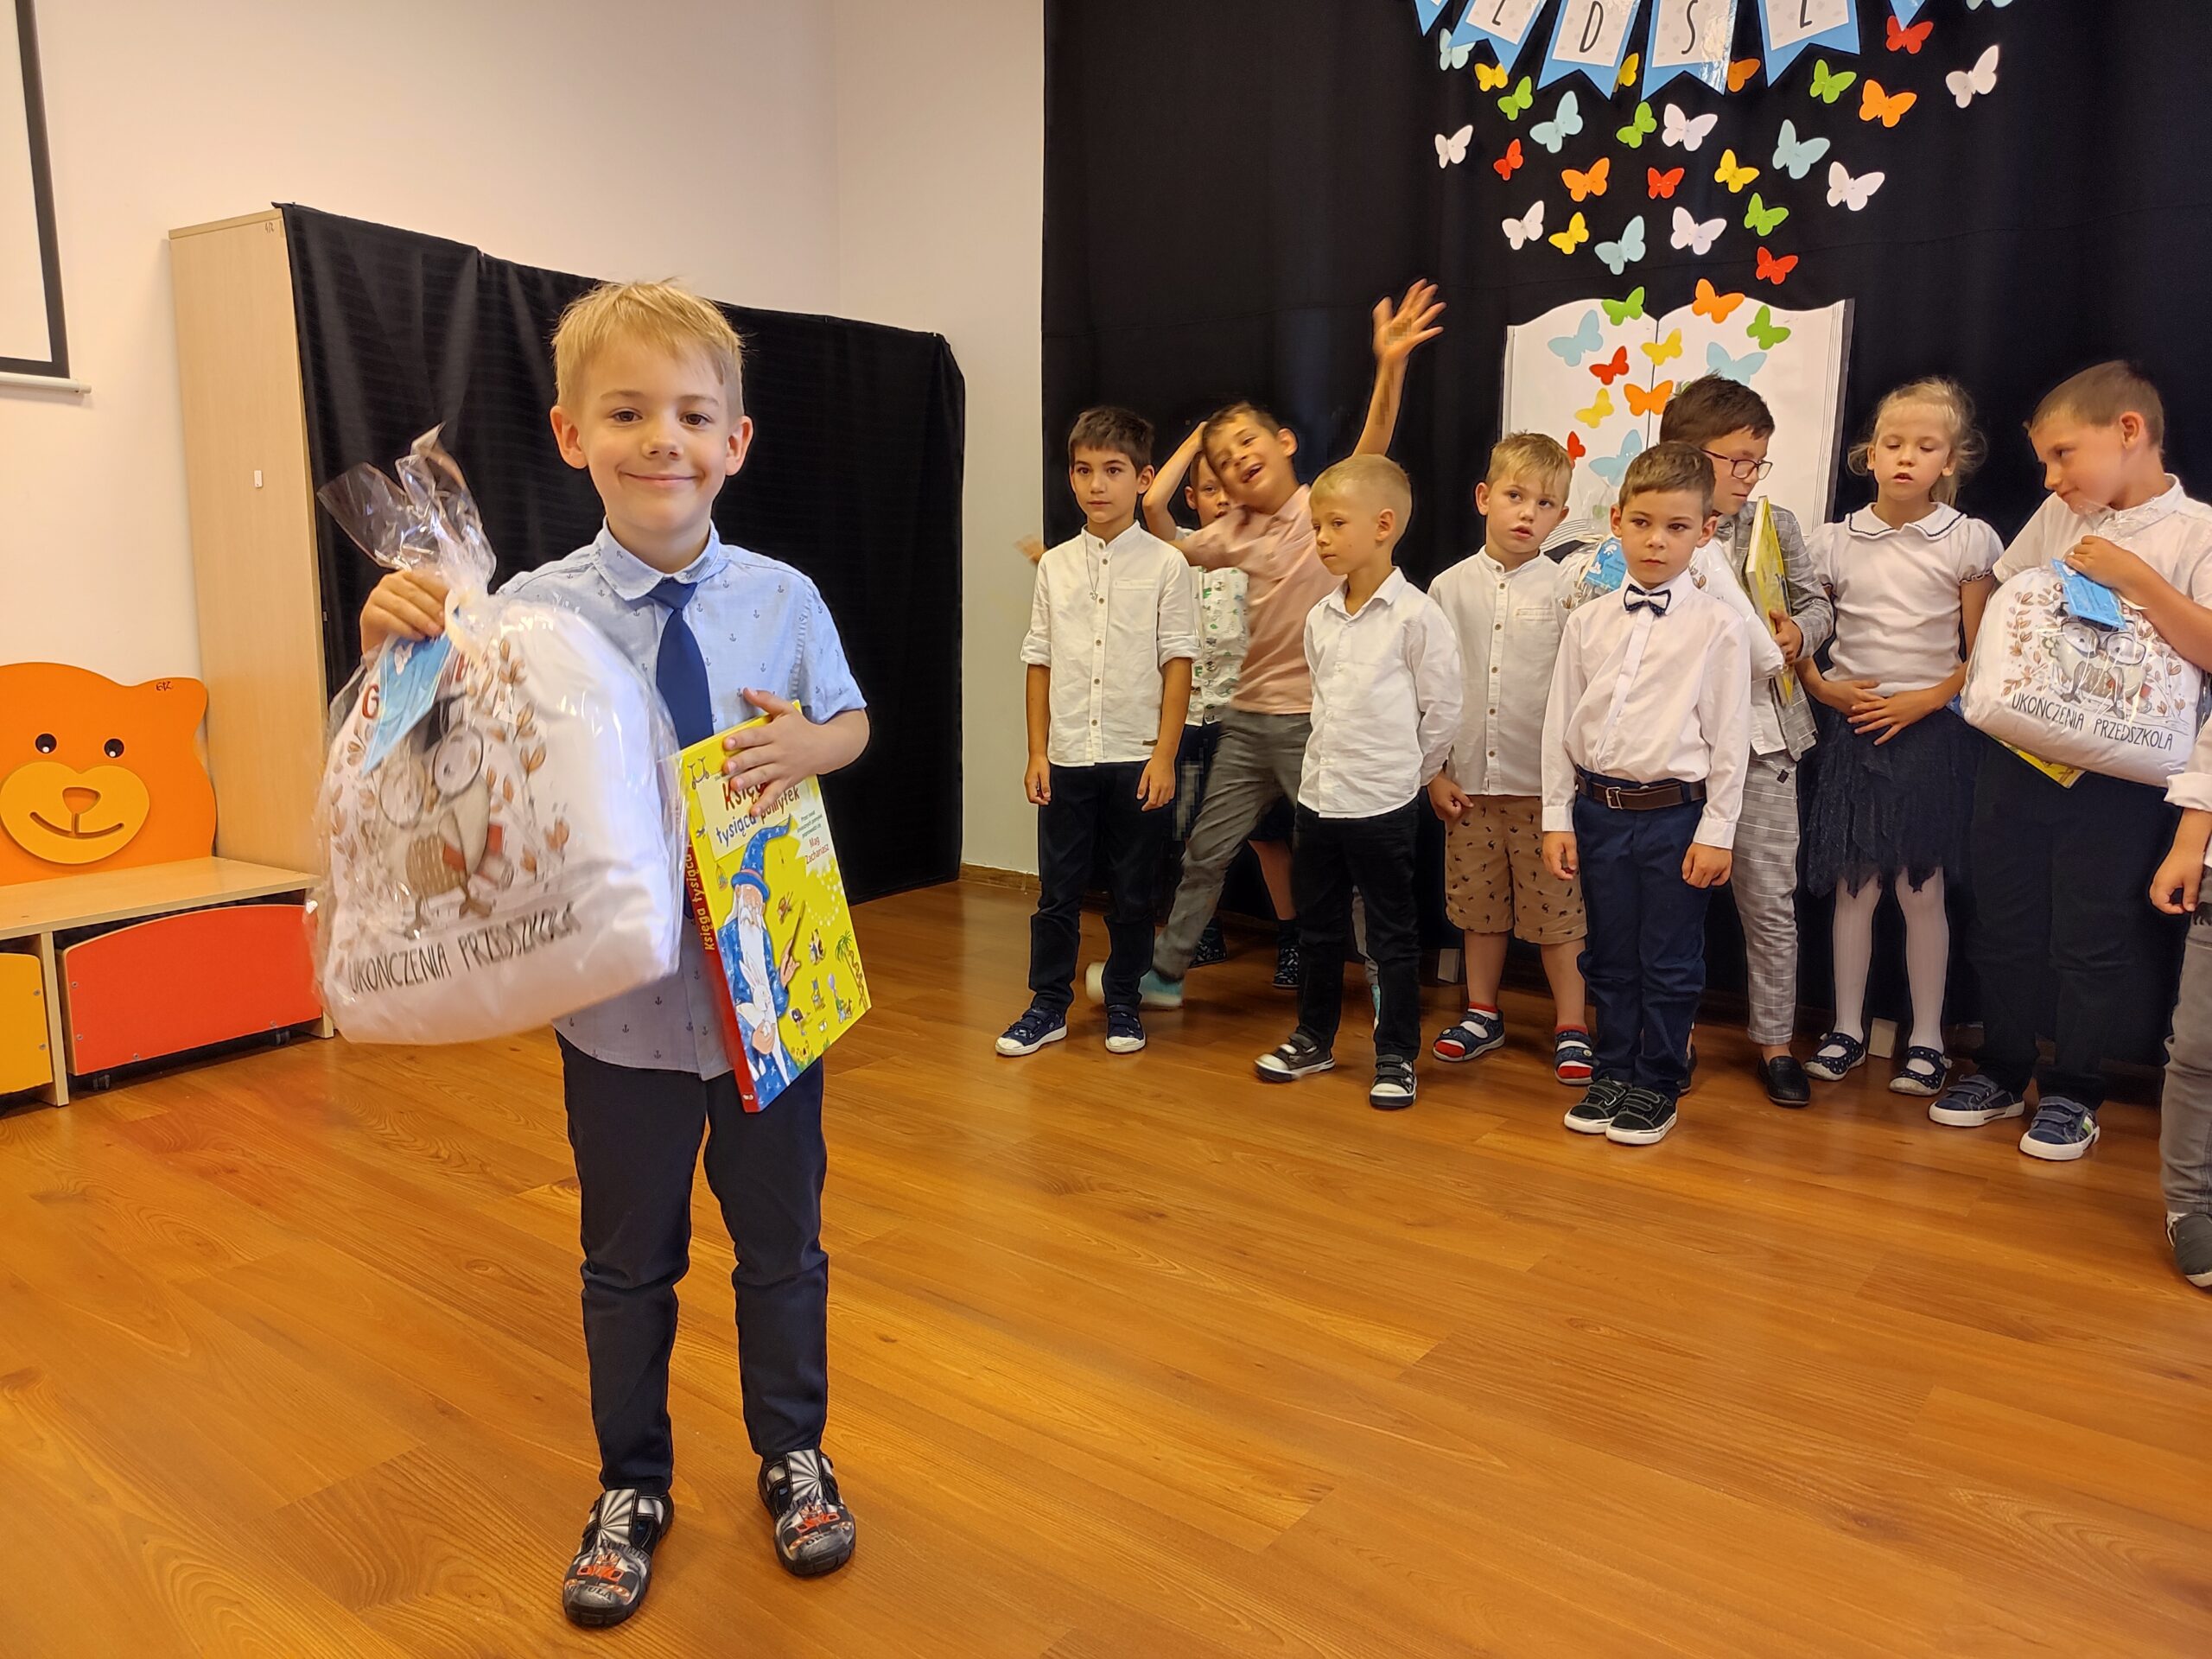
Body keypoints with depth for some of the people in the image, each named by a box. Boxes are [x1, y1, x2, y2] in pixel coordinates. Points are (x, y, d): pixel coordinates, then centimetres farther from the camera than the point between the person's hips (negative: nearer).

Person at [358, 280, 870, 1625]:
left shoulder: (783, 599, -6)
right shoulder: (528, 614, -11)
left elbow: (852, 724, 8)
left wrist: (807, 744, -13)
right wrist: (395, 650, -24)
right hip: (617, 997, -1)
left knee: (783, 1241, 18)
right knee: (628, 1261, 18)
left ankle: (794, 1454, 43)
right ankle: (633, 1486, 42)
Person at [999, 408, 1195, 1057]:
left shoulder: (1165, 564, -4)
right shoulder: (1054, 566, 5)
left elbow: (1177, 664, -5)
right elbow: (1040, 663, 7)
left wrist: (1164, 756, -10)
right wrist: (1037, 752, 3)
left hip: (1137, 760, -2)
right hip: (1066, 759, 2)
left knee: (1132, 893, 9)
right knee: (1057, 890, 9)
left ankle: (1122, 1003, 25)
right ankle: (1048, 1005, 22)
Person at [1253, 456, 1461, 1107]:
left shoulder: (1416, 616, -12)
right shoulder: (1320, 617, 7)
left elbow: (1442, 711, -7)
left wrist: (1405, 775, 1)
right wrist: (1335, 761, 14)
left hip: (1383, 804, -6)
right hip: (1317, 796, 6)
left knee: (1392, 935, 6)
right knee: (1319, 928, 17)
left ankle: (1396, 1056, 17)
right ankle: (1314, 1038, 31)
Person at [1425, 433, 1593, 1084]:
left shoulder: (1569, 585, -2)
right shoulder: (1451, 587, 3)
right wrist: (1435, 771, 2)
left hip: (1545, 783, -2)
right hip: (1470, 779, 3)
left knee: (1556, 906, 4)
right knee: (1477, 901, 14)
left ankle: (1570, 1026, 18)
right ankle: (1482, 1013, 30)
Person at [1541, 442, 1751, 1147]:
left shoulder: (1716, 625, -5)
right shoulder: (1588, 621, 5)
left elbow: (1730, 736, -5)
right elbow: (1560, 723, 7)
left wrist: (1716, 832, -7)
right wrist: (1557, 817, 5)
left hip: (1673, 813, -3)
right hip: (1598, 810, 3)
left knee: (1669, 963, 7)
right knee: (1609, 956, 15)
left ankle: (1657, 1084, 22)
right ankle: (1613, 1072, 30)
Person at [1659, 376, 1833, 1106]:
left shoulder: (1777, 526, 5)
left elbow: (1815, 602, 14)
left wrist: (1799, 632, -6)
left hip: (1761, 731, 2)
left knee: (1770, 897, 6)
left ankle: (1774, 1040, 20)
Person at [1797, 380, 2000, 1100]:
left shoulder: (1970, 541, -1)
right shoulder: (1835, 541, 4)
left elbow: (1983, 655, -1)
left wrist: (1924, 700, -13)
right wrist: (1822, 687, -6)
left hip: (1929, 726, -2)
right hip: (1852, 727, 2)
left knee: (1922, 890, 1)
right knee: (1852, 887, 7)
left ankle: (1926, 1039, 14)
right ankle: (1847, 1029, 18)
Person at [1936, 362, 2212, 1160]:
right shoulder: (2057, 517, 6)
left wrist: (2134, 577, -21)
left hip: (2119, 775, -5)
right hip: (2016, 756, 5)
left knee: (2093, 939, 5)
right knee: (2003, 923, 13)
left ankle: (2072, 1091, 22)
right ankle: (2002, 1071, 30)